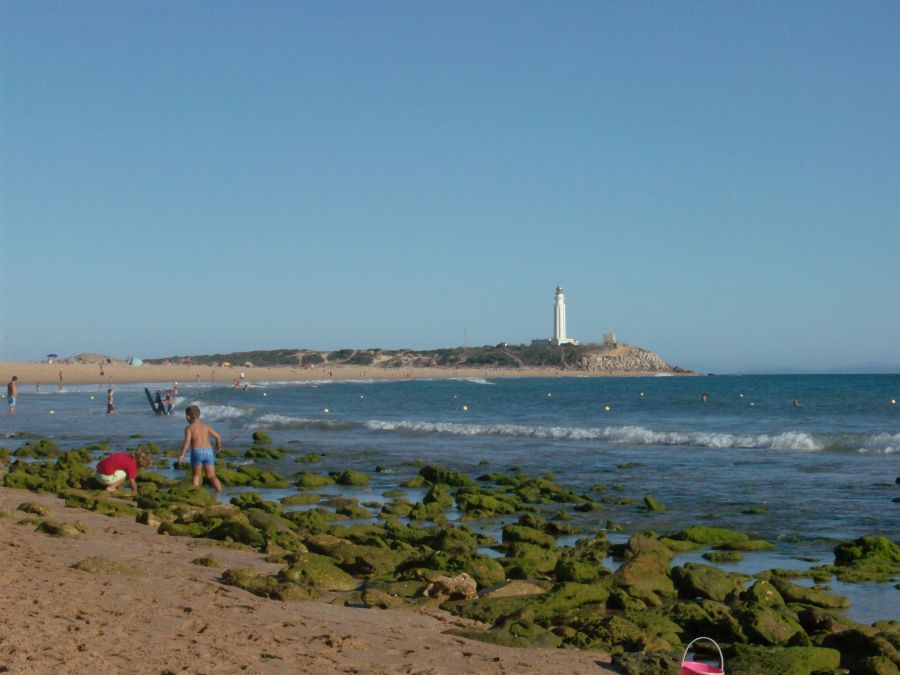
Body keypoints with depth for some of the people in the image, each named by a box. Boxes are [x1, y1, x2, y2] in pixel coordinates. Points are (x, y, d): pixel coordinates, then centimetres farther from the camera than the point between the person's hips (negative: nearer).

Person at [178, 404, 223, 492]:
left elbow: (187, 441, -14)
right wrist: (219, 447, 28)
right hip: (208, 452, 3)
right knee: (211, 476, 8)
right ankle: (220, 492, -10)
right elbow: (218, 437, 10)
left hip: (196, 452, -3)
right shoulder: (206, 426, 12)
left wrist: (182, 455, -15)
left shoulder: (189, 428, 1)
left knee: (196, 475, 17)